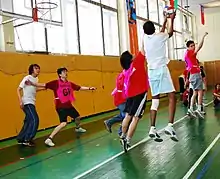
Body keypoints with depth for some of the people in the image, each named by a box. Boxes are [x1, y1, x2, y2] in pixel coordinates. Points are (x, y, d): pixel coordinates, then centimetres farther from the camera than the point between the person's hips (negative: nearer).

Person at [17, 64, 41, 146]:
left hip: (32, 103, 8)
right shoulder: (27, 78, -12)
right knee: (34, 120, -14)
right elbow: (18, 89, -12)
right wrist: (20, 101, -21)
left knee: (28, 121, 11)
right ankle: (27, 139, -6)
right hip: (27, 103, -8)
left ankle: (21, 139, 20)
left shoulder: (36, 79, 10)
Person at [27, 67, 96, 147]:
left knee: (77, 117, 25)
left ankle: (78, 128, 59)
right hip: (61, 107, -8)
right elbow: (44, 85, -18)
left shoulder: (69, 83, 6)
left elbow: (79, 88, 17)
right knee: (63, 123, -24)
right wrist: (32, 83, -28)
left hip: (69, 106, 8)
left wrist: (89, 88, 18)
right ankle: (49, 139, -19)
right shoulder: (56, 83, -13)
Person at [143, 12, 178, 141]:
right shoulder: (159, 37, -5)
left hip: (152, 71, 6)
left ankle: (153, 129, 1)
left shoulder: (145, 38, 9)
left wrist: (165, 20, 38)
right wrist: (172, 20, 30)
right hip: (161, 70, -6)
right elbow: (170, 33, 18)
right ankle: (170, 126, -15)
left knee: (155, 100, 7)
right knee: (172, 96, -3)